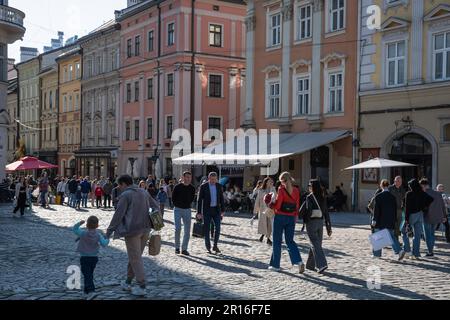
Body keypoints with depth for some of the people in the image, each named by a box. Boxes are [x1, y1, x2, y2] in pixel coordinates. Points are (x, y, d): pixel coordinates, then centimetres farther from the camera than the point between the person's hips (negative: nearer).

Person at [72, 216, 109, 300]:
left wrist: (80, 223, 8)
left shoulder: (83, 233, -12)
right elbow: (104, 244, -13)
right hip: (94, 258, 4)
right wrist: (107, 240, 6)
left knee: (87, 275, -8)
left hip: (84, 258, -4)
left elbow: (74, 229, -2)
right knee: (89, 275, 18)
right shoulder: (98, 234, -6)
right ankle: (86, 292, 27)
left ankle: (91, 291, -23)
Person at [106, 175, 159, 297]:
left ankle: (141, 287, -4)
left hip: (132, 230, -7)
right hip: (145, 229, 7)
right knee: (135, 256, 16)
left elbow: (118, 214, -12)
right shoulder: (144, 192, 13)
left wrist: (109, 230, -6)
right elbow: (155, 206, 18)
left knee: (135, 258, -2)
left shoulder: (125, 195, -9)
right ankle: (128, 282, 24)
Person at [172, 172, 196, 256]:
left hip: (187, 210, 4)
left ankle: (184, 249, 10)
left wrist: (188, 204, 10)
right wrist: (177, 205, 3)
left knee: (187, 230, 1)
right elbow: (173, 198, 2)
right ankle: (177, 247, 3)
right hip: (178, 209, -4)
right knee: (178, 228, -13)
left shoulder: (192, 188, 3)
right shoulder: (177, 187, -7)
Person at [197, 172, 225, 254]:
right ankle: (208, 247, 12)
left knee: (218, 228, -5)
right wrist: (199, 212, -10)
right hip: (207, 210, -3)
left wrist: (223, 210, 4)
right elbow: (199, 200, -6)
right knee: (207, 229, 0)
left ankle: (215, 246, 10)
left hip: (216, 210, 3)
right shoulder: (203, 186, -7)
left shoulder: (219, 186, 3)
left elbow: (221, 199, 8)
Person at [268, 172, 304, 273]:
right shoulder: (296, 190, 4)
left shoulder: (281, 190, -11)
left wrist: (270, 205, 5)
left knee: (277, 241, 7)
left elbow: (277, 205, -14)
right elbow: (297, 206, 8)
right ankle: (298, 261, -7)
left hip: (280, 217, -5)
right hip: (291, 218, 5)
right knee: (290, 240, 12)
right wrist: (295, 217, 17)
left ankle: (275, 265, 13)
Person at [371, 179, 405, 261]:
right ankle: (399, 250, -13)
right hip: (390, 221, 4)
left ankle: (377, 254, 17)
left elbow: (376, 209, -11)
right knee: (392, 237, 7)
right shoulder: (393, 197, 5)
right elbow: (395, 210, 10)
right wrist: (395, 221, 17)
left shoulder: (378, 196, -9)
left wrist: (374, 220, -8)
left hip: (380, 221, -4)